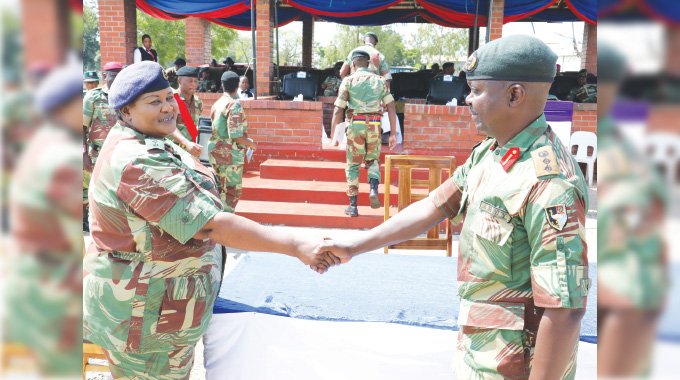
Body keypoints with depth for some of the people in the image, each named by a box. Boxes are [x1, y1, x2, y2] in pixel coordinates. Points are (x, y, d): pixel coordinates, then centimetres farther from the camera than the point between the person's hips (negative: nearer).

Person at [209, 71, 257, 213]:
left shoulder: (217, 103, 8)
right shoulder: (235, 104, -16)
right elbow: (236, 136, -22)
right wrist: (251, 143, -4)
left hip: (215, 151, 8)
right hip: (230, 154, -8)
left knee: (221, 189, 18)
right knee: (233, 191, 1)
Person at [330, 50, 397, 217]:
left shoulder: (348, 81, 4)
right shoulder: (380, 80, 10)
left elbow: (338, 110, -1)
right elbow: (391, 107, 3)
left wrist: (332, 135, 3)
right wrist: (393, 134, 5)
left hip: (356, 125, -2)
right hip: (374, 127, 2)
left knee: (353, 165, 11)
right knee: (372, 161, 22)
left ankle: (353, 206, 8)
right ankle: (374, 190, -5)